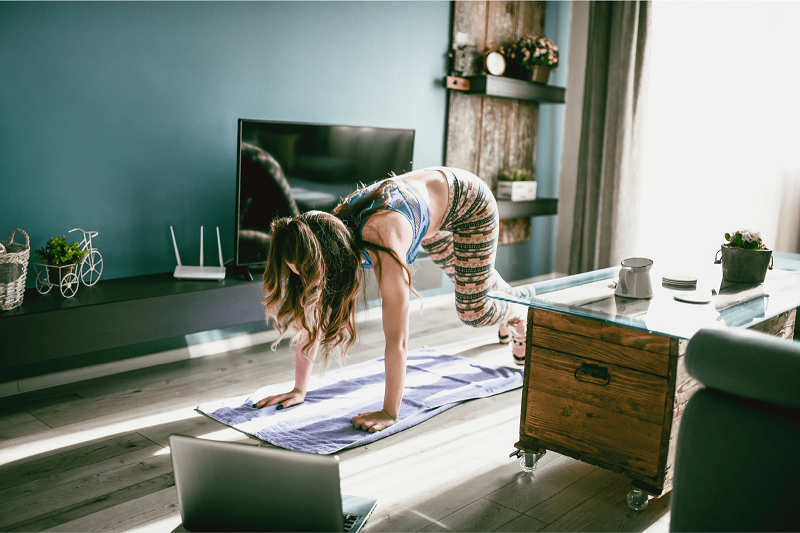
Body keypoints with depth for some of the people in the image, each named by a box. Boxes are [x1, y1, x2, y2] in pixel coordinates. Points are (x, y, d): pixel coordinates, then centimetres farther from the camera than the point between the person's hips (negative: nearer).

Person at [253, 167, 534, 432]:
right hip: (423, 197, 6)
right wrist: (299, 390, -18)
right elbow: (311, 319, -20)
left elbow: (397, 340, -45)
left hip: (467, 198, -6)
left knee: (473, 311, 3)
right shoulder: (324, 241, -28)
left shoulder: (383, 250, -48)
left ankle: (520, 307, 38)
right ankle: (504, 293, 66)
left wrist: (389, 413, -40)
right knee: (461, 273, 32)